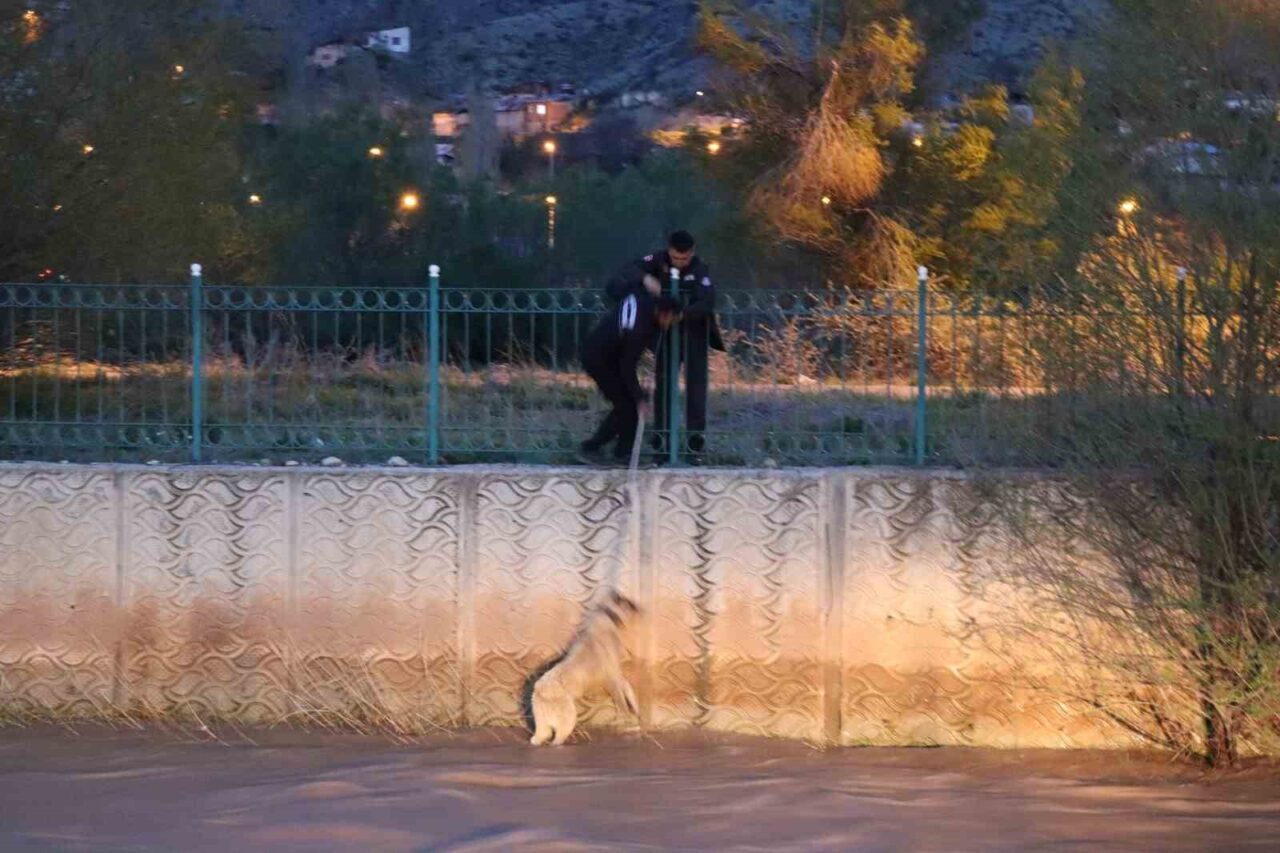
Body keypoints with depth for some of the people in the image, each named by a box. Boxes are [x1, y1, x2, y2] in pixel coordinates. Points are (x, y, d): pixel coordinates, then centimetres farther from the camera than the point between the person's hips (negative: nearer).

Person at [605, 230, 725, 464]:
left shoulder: (700, 269, -20)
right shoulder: (659, 260, -10)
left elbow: (706, 304, -32)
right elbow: (631, 269, -16)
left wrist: (681, 314, -46)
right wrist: (644, 278, -37)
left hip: (694, 332, -4)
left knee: (695, 385, -7)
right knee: (663, 383, 5)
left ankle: (695, 444, -5)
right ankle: (661, 442, 11)